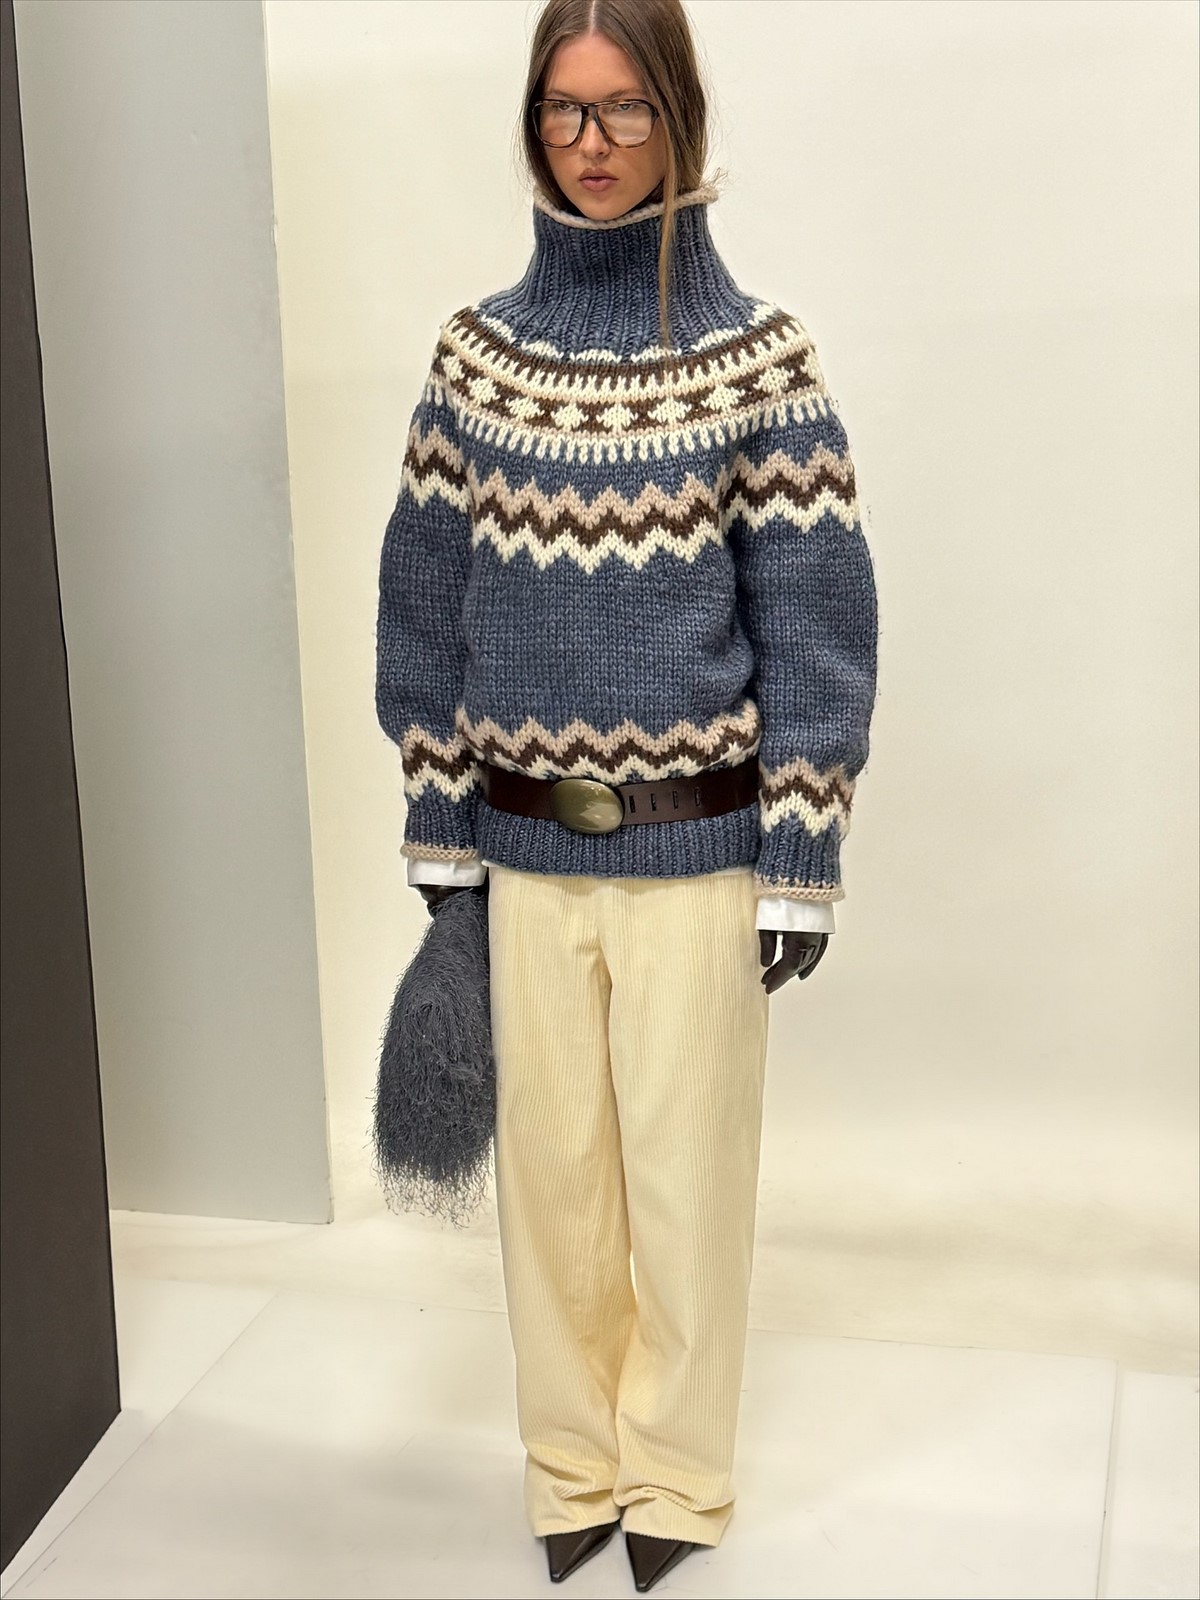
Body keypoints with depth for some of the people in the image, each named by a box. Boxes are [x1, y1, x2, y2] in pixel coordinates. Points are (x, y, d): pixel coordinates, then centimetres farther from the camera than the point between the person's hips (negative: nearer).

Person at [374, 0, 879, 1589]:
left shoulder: (758, 356, -8)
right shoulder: (476, 349, 2)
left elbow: (815, 621, -7)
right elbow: (427, 603, 6)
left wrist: (803, 864, -9)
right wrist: (439, 833, 5)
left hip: (696, 847, -3)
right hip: (527, 843, 3)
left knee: (684, 1165, 8)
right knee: (549, 1160, 13)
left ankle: (675, 1469, 30)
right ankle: (573, 1457, 34)